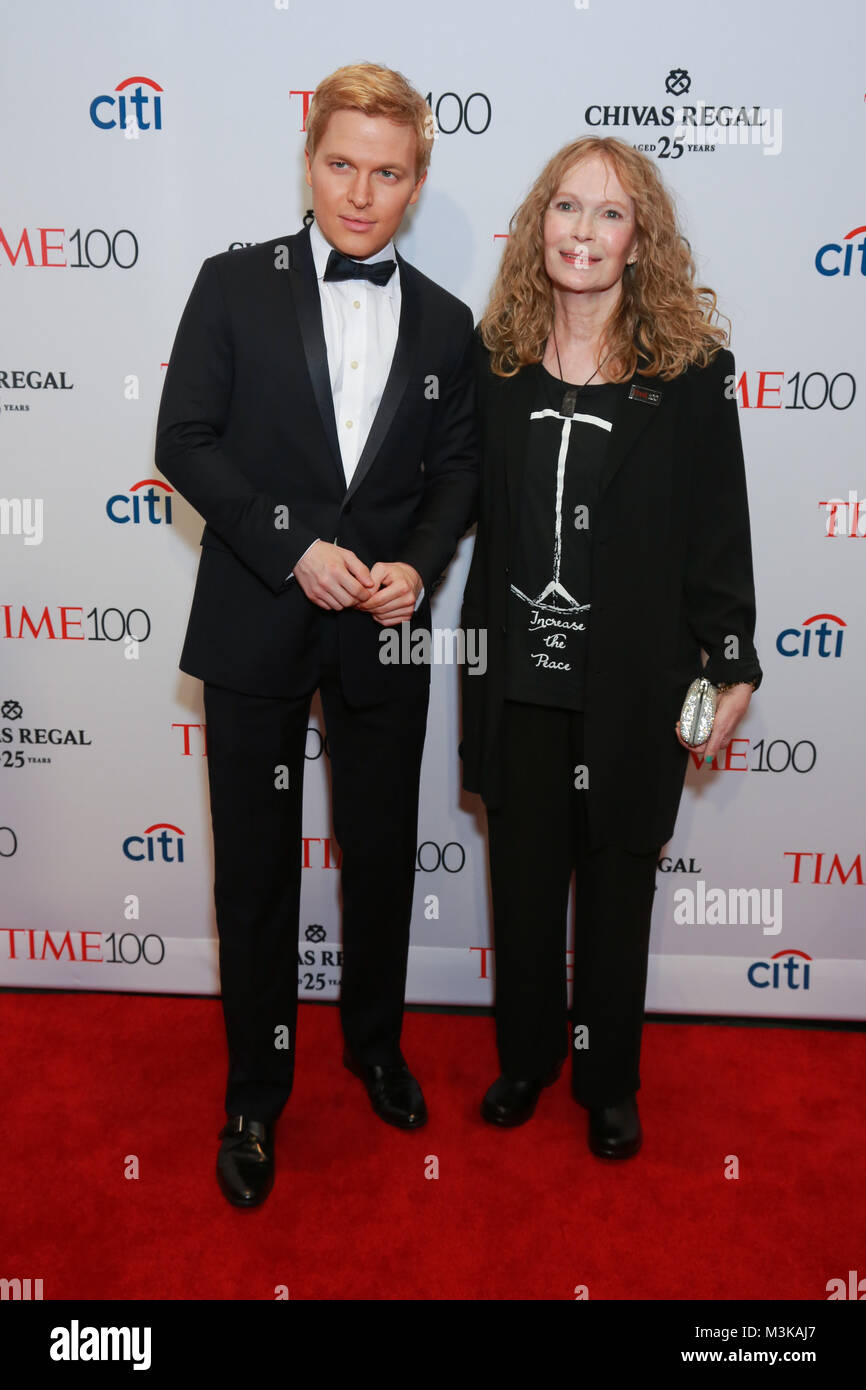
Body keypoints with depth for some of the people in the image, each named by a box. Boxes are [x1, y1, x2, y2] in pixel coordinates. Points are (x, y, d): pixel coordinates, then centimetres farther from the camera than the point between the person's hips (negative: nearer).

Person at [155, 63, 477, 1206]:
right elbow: (184, 441, -6)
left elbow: (456, 468, 8)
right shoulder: (235, 285, -1)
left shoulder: (445, 321, 6)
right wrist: (295, 548, -16)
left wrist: (417, 565, -11)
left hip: (386, 635, 3)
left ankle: (375, 1044, 39)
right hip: (257, 627, -2)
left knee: (383, 854, 14)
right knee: (256, 868, 8)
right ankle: (256, 1091, 28)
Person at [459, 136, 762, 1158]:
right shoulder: (496, 355, 3)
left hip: (632, 679, -2)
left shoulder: (691, 366, -5)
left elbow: (716, 526, -3)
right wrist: (477, 646, 4)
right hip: (518, 674, 2)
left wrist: (733, 667, -3)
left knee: (616, 882, 13)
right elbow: (483, 511, 6)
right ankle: (526, 1055, 38)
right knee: (522, 876, 14)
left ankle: (608, 1082, 35)